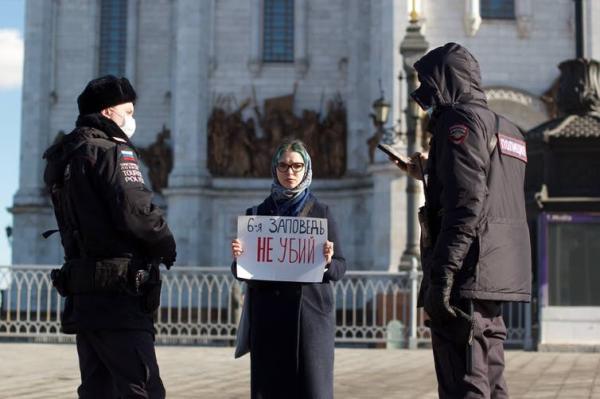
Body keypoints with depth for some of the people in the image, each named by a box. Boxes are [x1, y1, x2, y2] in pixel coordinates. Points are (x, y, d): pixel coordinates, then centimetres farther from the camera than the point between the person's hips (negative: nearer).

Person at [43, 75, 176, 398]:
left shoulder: (64, 159, 18)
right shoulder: (114, 152, -9)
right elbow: (135, 211, -21)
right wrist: (166, 245, -5)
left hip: (82, 297, 9)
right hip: (117, 297, -9)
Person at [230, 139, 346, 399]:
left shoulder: (321, 213, 6)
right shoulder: (256, 214, 9)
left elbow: (340, 269, 3)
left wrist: (327, 261, -18)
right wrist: (238, 258, -13)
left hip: (311, 312, -1)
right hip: (268, 316, 1)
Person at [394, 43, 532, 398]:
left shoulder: (461, 119, -7)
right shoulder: (506, 129, 22)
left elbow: (465, 204, -18)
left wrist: (443, 272, -21)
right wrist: (431, 174, 33)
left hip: (468, 274, -10)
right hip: (498, 277, 10)